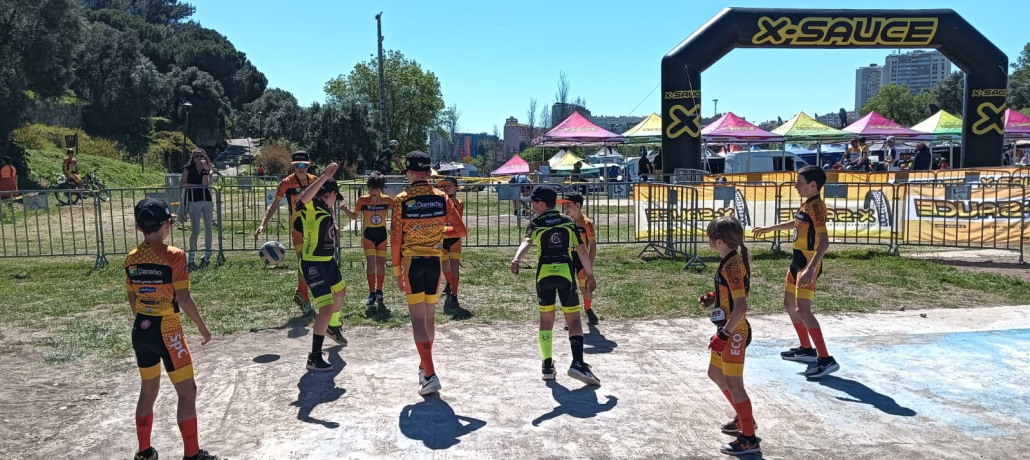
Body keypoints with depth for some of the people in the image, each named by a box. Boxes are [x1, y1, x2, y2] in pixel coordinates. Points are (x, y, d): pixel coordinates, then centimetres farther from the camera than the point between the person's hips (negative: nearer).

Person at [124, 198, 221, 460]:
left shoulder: (131, 259, 3)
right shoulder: (174, 256, -15)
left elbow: (132, 300, 11)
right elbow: (184, 299, -16)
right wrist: (203, 327, -5)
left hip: (140, 330, 7)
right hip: (167, 331, -7)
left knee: (148, 390, 20)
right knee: (187, 391, 4)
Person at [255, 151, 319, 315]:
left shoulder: (314, 180, 0)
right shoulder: (286, 182, -10)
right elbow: (274, 205, -7)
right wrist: (262, 224, -16)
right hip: (297, 226, -4)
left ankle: (299, 293, 32)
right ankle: (304, 300, 1)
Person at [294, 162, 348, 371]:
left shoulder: (324, 208, 10)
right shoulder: (311, 204, -17)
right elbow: (303, 197, -44)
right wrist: (325, 176, -47)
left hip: (328, 261, 10)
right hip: (314, 265, -10)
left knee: (340, 292, 32)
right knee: (326, 308, -17)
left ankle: (333, 327, 60)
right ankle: (314, 357, -8)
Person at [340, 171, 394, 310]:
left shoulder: (387, 200, -12)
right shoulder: (362, 200, -13)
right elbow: (354, 216, 0)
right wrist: (345, 210, -18)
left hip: (382, 234, 2)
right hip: (368, 234, -1)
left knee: (381, 264, 9)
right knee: (370, 263, -9)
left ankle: (379, 293, 22)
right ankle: (372, 294, -2)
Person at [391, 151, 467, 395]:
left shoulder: (402, 200, -8)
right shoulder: (442, 198, -1)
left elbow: (396, 238, -7)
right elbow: (461, 230, 1)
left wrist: (396, 270, 1)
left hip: (411, 262, -3)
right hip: (434, 261, 3)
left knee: (418, 318, -3)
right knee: (430, 315, 18)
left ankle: (430, 375, -12)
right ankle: (424, 366, 32)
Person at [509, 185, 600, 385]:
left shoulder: (535, 224, 7)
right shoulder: (568, 222, 11)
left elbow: (526, 243, -15)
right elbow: (582, 250, 6)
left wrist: (516, 260, -32)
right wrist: (590, 275, 13)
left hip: (544, 273, 1)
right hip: (565, 272, 0)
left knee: (546, 318, 15)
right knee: (573, 319, 2)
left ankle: (548, 366, 14)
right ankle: (578, 363, -15)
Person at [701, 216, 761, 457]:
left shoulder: (732, 266, -23)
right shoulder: (730, 261, 7)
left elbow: (741, 306, -28)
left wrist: (724, 334, -26)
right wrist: (712, 299, 8)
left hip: (734, 332, -11)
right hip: (728, 330, 11)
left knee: (733, 383, -2)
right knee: (716, 374, 23)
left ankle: (749, 439, 9)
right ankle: (744, 418, 38)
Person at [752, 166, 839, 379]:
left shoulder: (816, 207, -20)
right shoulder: (806, 204, 11)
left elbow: (824, 241, -31)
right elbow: (796, 223, 33)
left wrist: (811, 269, -41)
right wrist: (769, 228, 43)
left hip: (809, 264, -11)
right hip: (798, 261, 11)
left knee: (802, 309, -18)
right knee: (789, 303, 19)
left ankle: (826, 360, -15)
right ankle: (806, 349, 32)